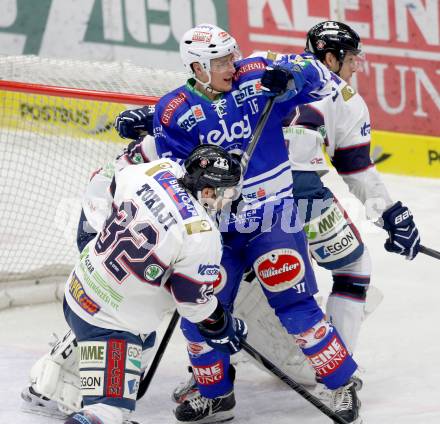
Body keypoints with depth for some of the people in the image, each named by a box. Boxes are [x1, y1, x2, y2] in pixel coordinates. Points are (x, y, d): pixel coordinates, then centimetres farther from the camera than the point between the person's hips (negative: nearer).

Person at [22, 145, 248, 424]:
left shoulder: (161, 171, -9)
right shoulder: (202, 238, -26)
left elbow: (114, 186, 13)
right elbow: (197, 303, -15)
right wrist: (225, 330, 2)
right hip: (113, 323, -9)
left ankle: (43, 384, 57)